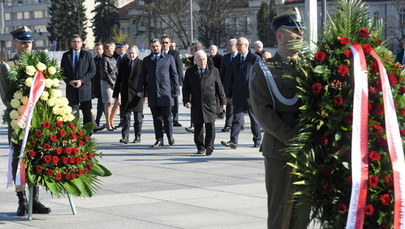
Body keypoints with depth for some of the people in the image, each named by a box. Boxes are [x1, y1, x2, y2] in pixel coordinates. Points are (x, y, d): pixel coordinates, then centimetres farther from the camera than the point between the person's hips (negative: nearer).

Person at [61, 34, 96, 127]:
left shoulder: (87, 55, 4)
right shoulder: (66, 55, 10)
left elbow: (93, 71, -1)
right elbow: (62, 72, 10)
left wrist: (81, 81, -12)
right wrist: (69, 81, -8)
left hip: (84, 87, -1)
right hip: (71, 88, 2)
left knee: (87, 112, 0)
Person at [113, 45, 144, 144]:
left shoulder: (142, 64, -2)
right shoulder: (123, 64, 8)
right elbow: (119, 79, 10)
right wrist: (116, 93, 7)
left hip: (137, 94, -2)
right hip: (125, 94, 3)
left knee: (138, 117, 5)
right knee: (126, 116, 1)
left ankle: (137, 137, 15)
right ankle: (125, 137, 0)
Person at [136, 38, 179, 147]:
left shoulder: (169, 58, 6)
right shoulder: (146, 60, 14)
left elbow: (174, 75, 6)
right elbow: (142, 76, 13)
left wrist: (176, 89, 1)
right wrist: (140, 90, 2)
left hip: (165, 92, -3)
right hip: (152, 94, 3)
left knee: (167, 117, -5)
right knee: (156, 118, 4)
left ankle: (170, 137, 11)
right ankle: (159, 139, 9)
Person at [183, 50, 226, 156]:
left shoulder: (213, 71, 7)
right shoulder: (190, 72, 9)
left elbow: (219, 87, 9)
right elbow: (186, 88, 8)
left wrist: (222, 102, 8)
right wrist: (186, 101, -6)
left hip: (210, 103, -1)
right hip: (196, 104, 2)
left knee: (210, 125, -9)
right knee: (198, 127, 5)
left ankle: (209, 146, -8)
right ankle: (200, 147, 15)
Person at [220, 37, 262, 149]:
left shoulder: (255, 58, -3)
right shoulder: (234, 60, 12)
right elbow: (231, 78, 14)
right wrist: (229, 94, 11)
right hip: (238, 96, 4)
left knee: (254, 119, 9)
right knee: (236, 119, -3)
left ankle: (257, 140, 22)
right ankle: (233, 142, -8)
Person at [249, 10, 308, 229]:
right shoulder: (263, 70, 1)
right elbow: (263, 112, -8)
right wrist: (293, 138, -17)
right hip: (280, 150, -4)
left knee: (303, 209, 8)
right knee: (280, 210, 0)